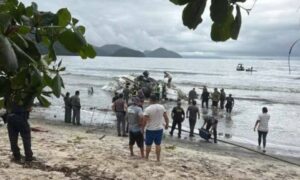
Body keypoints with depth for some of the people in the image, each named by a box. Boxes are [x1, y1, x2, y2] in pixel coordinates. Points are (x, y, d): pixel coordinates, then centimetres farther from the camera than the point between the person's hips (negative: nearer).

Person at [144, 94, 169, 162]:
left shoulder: (148, 109, -17)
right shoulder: (162, 107, -4)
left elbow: (145, 121, -18)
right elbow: (166, 118, 2)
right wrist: (167, 125, 17)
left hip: (150, 130, -3)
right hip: (159, 129, 3)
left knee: (148, 144, 13)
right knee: (158, 144, 12)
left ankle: (147, 157, 27)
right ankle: (158, 158, 16)